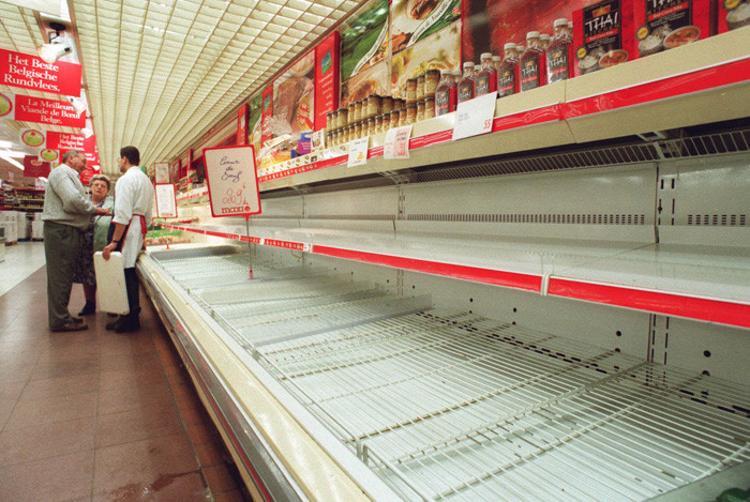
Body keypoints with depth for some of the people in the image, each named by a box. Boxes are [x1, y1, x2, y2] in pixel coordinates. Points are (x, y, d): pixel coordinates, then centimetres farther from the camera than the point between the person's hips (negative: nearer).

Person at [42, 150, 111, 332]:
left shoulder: (69, 176, 23)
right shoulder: (61, 172, -8)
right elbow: (73, 200, -22)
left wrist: (95, 210, 6)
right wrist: (95, 209, -8)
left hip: (69, 231, 10)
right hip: (61, 230, -10)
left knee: (64, 276, 14)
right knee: (60, 276, -6)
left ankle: (61, 315, 22)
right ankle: (59, 320, 0)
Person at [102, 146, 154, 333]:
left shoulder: (126, 179, -10)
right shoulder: (146, 180, 19)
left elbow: (123, 214, -18)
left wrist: (114, 242, -19)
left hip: (127, 226, -9)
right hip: (140, 226, 9)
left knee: (125, 271, -5)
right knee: (129, 270, 14)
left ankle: (130, 320, 1)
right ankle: (131, 315, 20)